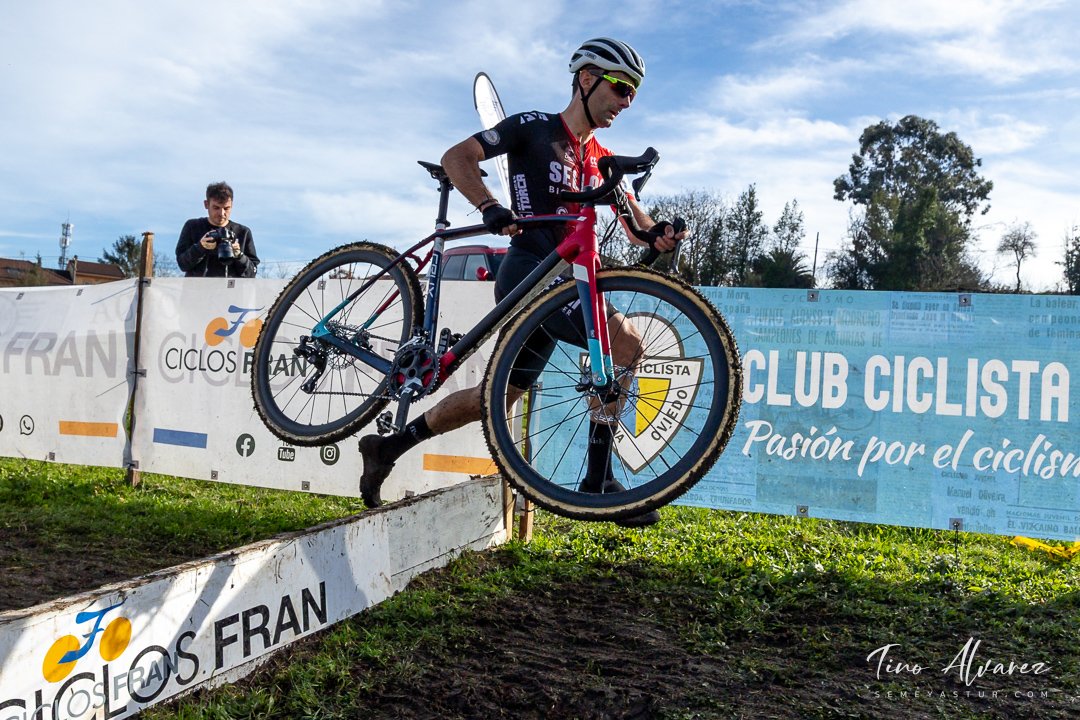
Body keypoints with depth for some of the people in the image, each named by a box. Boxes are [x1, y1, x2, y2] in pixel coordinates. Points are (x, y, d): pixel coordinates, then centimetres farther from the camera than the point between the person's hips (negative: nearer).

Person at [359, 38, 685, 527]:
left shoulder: (602, 161, 20)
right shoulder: (533, 127, 0)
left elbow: (638, 228, 14)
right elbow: (456, 157, -7)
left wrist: (663, 233, -10)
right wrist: (490, 207, -26)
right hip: (527, 273, -8)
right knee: (623, 341, -24)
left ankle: (388, 446, 24)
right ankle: (597, 481, -18)